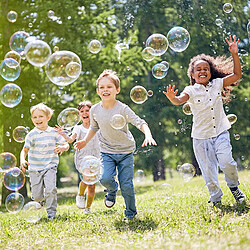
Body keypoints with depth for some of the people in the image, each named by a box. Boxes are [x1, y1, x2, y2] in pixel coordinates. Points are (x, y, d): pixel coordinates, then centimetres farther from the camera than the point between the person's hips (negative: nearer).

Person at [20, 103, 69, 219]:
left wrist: (62, 148, -22)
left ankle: (51, 212, -3)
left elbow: (66, 144, 3)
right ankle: (40, 198, 39)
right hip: (35, 168, 0)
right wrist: (23, 160, -32)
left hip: (50, 166, 0)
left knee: (51, 189, -19)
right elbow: (25, 149, -12)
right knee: (37, 195, 3)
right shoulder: (31, 135, -6)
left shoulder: (54, 132, 0)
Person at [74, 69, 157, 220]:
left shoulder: (123, 109, -17)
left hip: (126, 151, -2)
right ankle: (112, 190, 18)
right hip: (107, 152, 2)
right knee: (105, 178, -19)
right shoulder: (95, 110, -4)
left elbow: (140, 123, -22)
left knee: (126, 184, -3)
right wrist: (85, 141, 5)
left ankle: (131, 213, 20)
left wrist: (148, 136, -39)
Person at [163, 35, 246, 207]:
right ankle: (216, 199, 20)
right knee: (208, 170, 2)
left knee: (226, 162, -16)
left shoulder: (217, 84, 5)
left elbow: (236, 75, 3)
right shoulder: (191, 91, -3)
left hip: (220, 132, 1)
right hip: (201, 136, 0)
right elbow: (180, 100, -20)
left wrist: (235, 55, -6)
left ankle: (234, 186, 12)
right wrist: (172, 98, -44)